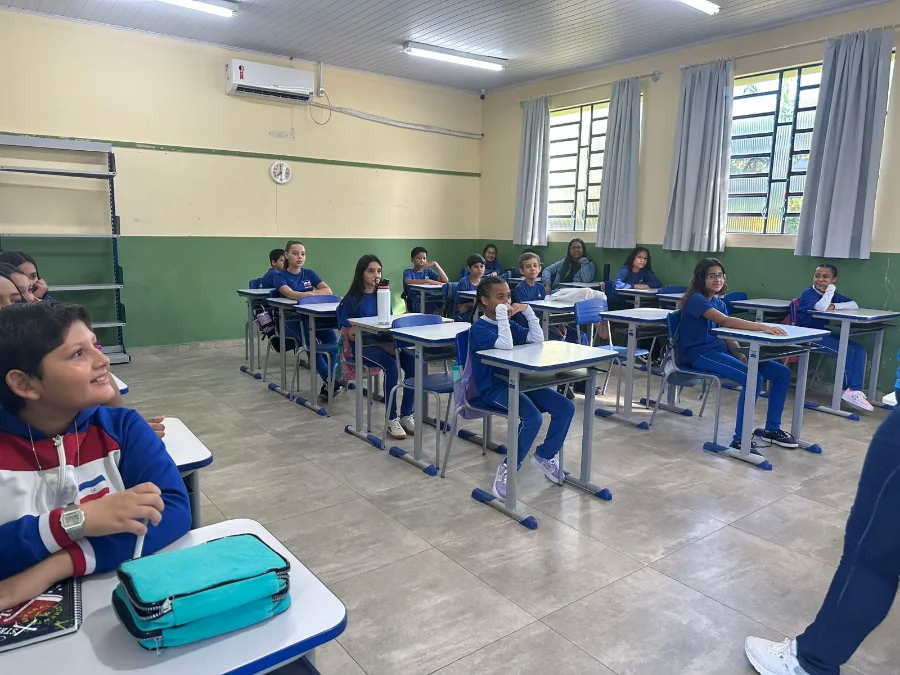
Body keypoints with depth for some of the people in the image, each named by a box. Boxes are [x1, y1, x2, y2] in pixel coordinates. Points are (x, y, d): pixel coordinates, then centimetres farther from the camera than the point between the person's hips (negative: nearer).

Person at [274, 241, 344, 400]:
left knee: (331, 336, -28)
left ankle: (327, 385, -27)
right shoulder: (280, 277, 0)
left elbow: (328, 291, -4)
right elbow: (291, 294, -22)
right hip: (291, 319, -3)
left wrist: (307, 294, -15)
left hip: (312, 316, 4)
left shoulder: (309, 274, 11)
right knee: (311, 341, -35)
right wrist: (311, 294, -35)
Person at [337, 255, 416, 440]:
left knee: (412, 362, -25)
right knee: (391, 365, -34)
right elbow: (350, 333, -4)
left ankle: (406, 415, -16)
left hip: (385, 341, 5)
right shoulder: (352, 299, -1)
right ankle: (391, 419, -24)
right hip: (363, 345, -5)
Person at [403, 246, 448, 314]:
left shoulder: (428, 271, 21)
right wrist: (427, 281, -24)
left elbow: (445, 280, 6)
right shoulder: (408, 271, 10)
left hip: (431, 298, 4)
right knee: (437, 312, -34)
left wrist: (435, 264, 1)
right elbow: (407, 282, -17)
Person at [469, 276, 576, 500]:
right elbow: (506, 345, -27)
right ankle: (509, 468, -11)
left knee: (566, 408, -4)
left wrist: (528, 311, 0)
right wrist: (501, 314, -22)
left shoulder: (510, 324, 13)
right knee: (533, 418, -31)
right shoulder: (479, 327, -11)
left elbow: (537, 339, 7)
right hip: (493, 387, -8)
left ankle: (545, 455, 14)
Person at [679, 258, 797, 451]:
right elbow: (725, 321, -28)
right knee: (753, 378, -31)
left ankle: (772, 429, 13)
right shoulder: (696, 299, -12)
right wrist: (761, 327, -35)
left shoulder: (719, 302, 15)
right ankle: (740, 440, -22)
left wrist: (740, 355, -11)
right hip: (702, 354, -9)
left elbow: (728, 334, 8)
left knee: (782, 373, 0)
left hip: (722, 350, 9)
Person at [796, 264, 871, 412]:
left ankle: (854, 390, -14)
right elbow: (821, 307, -32)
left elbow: (854, 305, 2)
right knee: (847, 350, -19)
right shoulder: (809, 293, -12)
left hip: (824, 333, 8)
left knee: (859, 349, -7)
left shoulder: (832, 294, 11)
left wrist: (834, 306, -13)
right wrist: (831, 289, -19)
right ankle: (849, 388, 2)